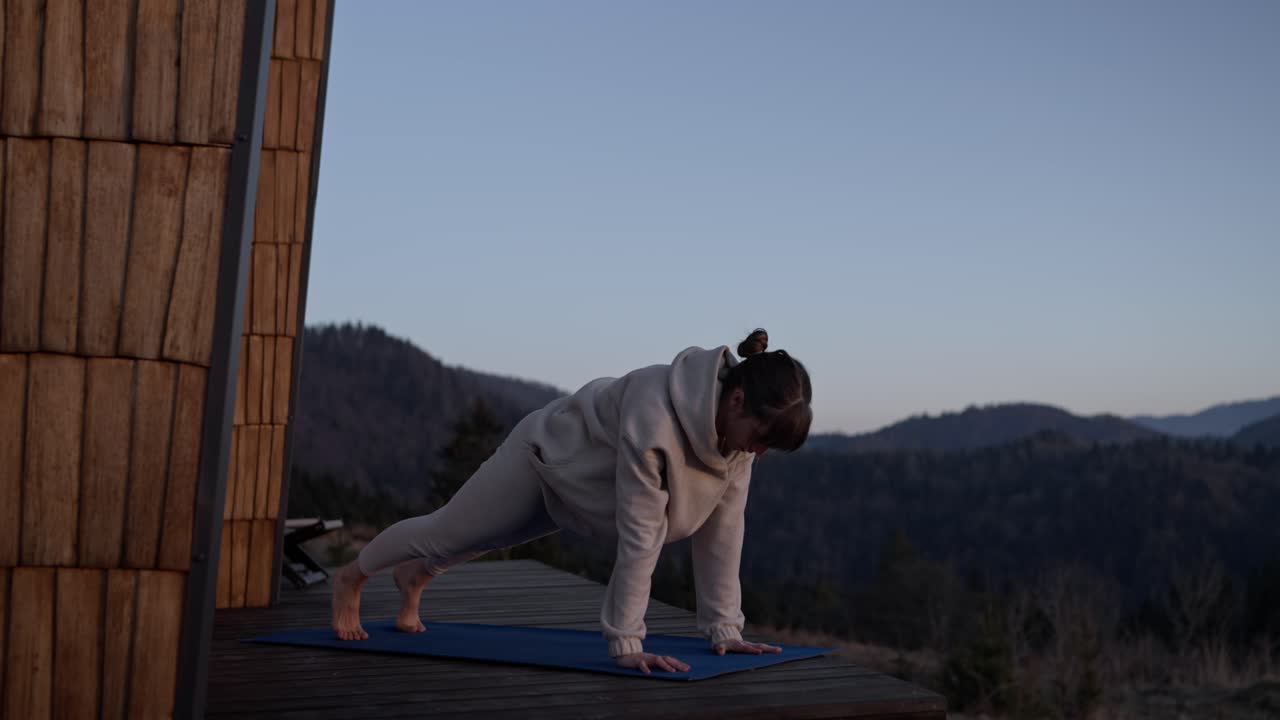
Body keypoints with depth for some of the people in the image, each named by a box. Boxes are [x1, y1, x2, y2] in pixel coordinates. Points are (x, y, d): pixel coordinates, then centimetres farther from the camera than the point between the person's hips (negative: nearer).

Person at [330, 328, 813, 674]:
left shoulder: (741, 419, -25)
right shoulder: (655, 414, -46)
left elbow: (723, 526, -20)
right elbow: (640, 535, -43)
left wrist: (725, 629, -20)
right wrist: (625, 643, -40)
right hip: (546, 456, -6)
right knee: (444, 532, 17)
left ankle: (415, 577, 60)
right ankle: (350, 579, 46)